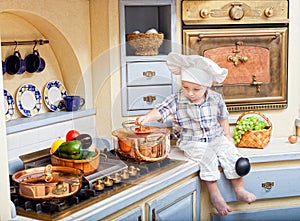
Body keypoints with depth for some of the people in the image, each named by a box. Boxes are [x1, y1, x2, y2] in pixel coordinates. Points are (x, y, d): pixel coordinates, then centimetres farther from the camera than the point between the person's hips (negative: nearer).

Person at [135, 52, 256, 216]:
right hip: (191, 142, -3)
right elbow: (161, 110, -22)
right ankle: (214, 195, -14)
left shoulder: (216, 99, -2)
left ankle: (239, 190, 2)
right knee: (207, 157, -28)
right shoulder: (176, 100, -11)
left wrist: (227, 135, 11)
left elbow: (223, 118, 12)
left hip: (216, 138, 3)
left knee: (231, 153, -15)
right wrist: (146, 118, -39)